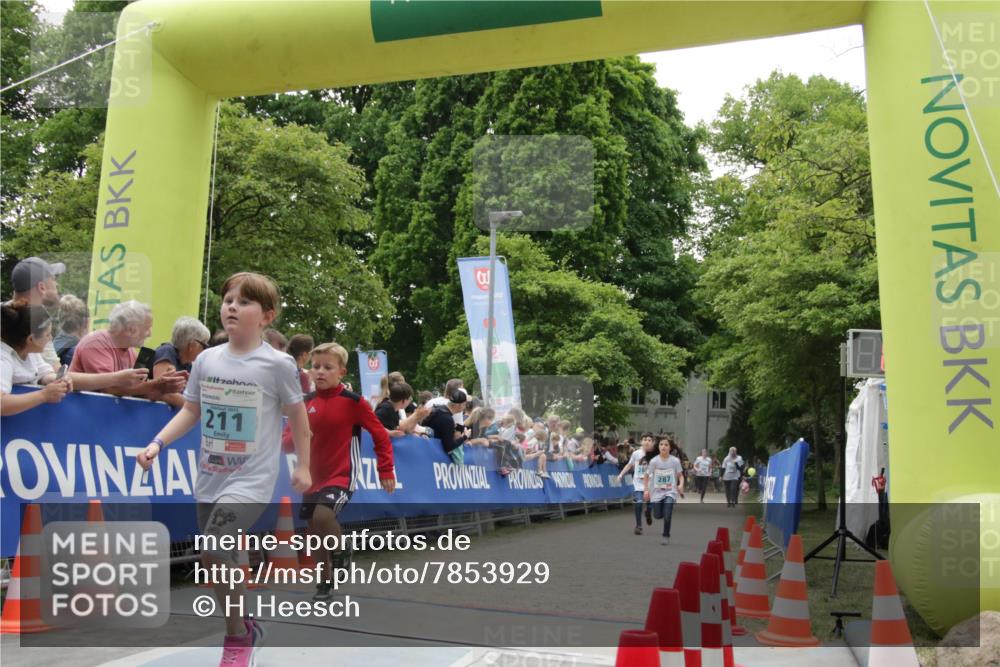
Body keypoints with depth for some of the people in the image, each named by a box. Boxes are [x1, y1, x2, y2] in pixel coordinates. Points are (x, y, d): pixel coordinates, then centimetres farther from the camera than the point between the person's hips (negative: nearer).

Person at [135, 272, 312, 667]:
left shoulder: (277, 364, -10)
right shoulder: (206, 360, 3)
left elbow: (297, 416, -1)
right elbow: (190, 411, 10)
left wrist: (302, 466, 1)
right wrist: (157, 443, -4)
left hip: (252, 479, -6)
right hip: (210, 477, 6)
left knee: (214, 552, -19)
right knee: (221, 559, 13)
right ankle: (246, 628, 35)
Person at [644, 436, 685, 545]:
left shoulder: (675, 461, -9)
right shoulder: (654, 461, -9)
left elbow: (680, 475, 1)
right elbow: (646, 476, 0)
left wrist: (681, 485, -18)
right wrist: (646, 490, -8)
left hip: (670, 492, -1)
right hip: (657, 492, 1)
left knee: (667, 515, -17)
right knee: (658, 516, 6)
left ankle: (666, 535, 7)